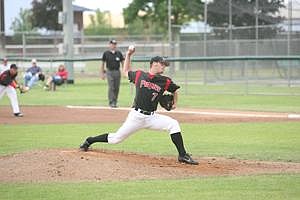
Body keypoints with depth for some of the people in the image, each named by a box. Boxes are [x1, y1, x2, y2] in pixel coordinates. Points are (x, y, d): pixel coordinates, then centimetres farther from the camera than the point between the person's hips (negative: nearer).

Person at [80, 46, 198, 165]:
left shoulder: (165, 81, 2)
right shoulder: (139, 75, 1)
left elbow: (174, 90, 22)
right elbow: (126, 72, 20)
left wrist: (175, 102, 12)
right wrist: (128, 55, 14)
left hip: (152, 117, 2)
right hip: (136, 115, -2)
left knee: (173, 124, -18)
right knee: (116, 138, 0)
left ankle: (183, 155, -14)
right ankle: (89, 141, 22)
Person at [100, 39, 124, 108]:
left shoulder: (119, 53, 8)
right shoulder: (106, 53, 2)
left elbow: (122, 63, 11)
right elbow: (103, 64, 6)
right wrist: (102, 73, 2)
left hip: (117, 72, 3)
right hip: (109, 72, -3)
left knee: (117, 88, 5)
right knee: (111, 87, -11)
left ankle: (115, 102, 14)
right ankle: (111, 102, -12)